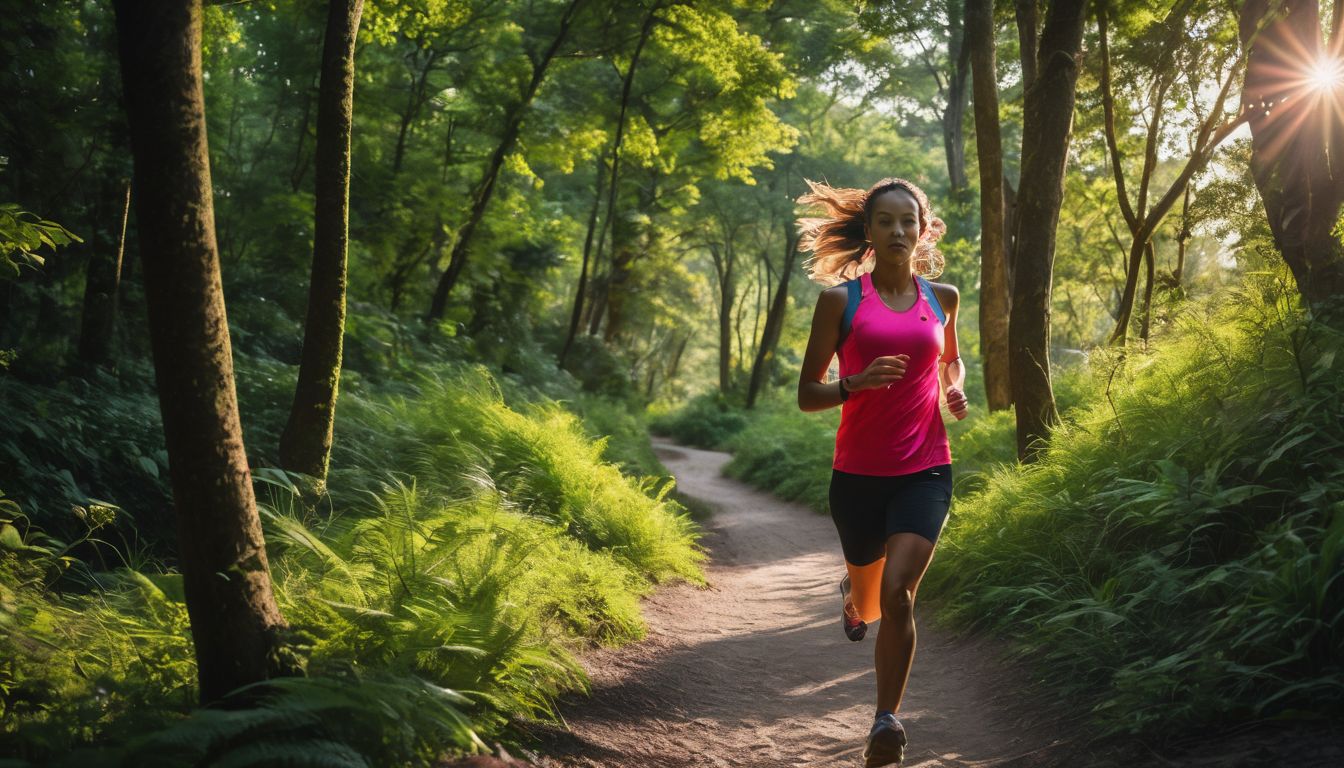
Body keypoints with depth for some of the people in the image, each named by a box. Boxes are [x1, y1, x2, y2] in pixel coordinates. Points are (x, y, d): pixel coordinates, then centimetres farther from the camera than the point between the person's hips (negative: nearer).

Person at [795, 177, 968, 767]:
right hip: (858, 472, 0)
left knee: (896, 592, -19)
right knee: (869, 600, 16)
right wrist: (858, 383, -21)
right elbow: (807, 394, -2)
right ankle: (853, 593, 56)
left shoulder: (941, 298, 7)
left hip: (925, 470, 0)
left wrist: (957, 389, 5)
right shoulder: (841, 299, -3)